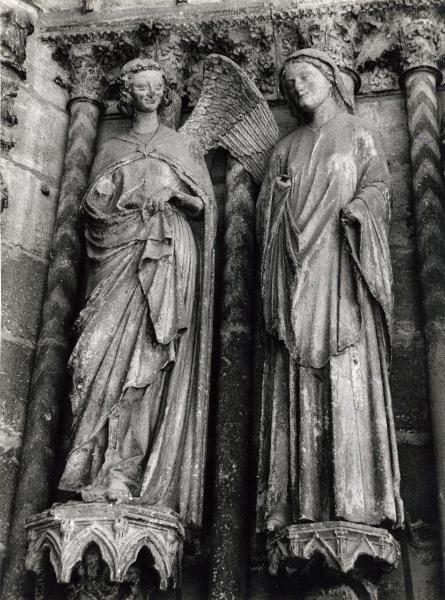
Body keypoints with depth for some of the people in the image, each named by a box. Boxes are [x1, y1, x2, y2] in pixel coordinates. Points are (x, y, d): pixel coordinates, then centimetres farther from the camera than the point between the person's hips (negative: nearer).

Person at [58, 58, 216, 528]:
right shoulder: (111, 150, 23)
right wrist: (119, 186, -4)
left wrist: (170, 184, -5)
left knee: (142, 355, -16)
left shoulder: (183, 146, 20)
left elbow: (204, 202, 12)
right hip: (118, 254, 2)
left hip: (166, 253, -2)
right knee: (106, 350, -16)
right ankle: (115, 468, -15)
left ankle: (121, 471, -18)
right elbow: (91, 207, 16)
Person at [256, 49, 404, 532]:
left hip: (340, 264, -3)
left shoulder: (358, 133, 19)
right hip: (295, 268, 3)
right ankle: (303, 502, -12)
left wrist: (353, 209, -13)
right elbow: (266, 210, 19)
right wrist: (279, 185, -1)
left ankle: (357, 498, -18)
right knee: (296, 379, -9)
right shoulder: (287, 148, 26)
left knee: (347, 366, -15)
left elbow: (378, 185, 5)